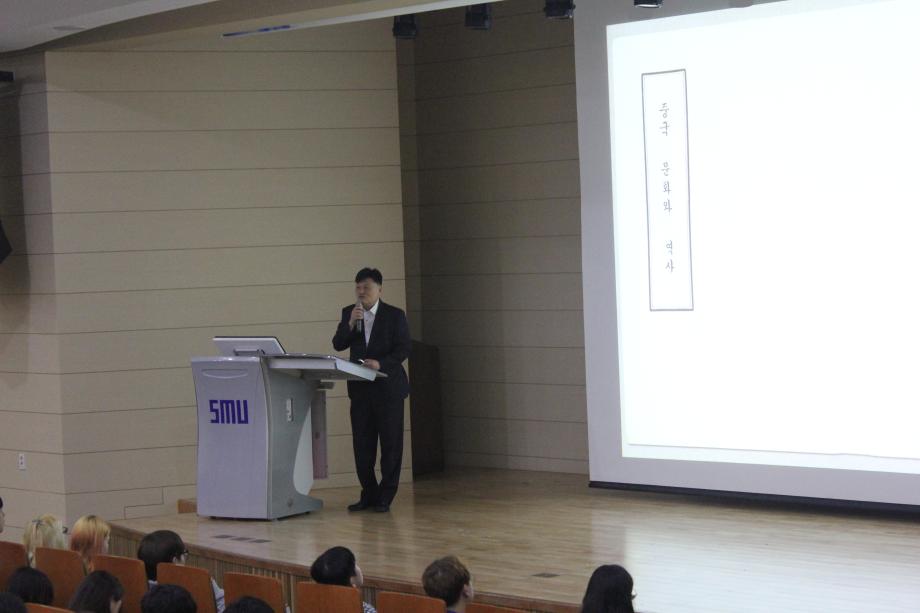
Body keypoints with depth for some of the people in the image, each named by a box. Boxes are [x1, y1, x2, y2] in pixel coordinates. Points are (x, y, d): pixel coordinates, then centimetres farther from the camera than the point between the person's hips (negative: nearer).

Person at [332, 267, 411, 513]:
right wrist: (350, 324, -15)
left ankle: (386, 495, 6)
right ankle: (369, 493, 14)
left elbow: (403, 348, -9)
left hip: (388, 387, -4)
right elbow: (338, 345, 1)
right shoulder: (348, 313, 8)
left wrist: (380, 363, -22)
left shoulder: (395, 315, -4)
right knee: (362, 444, 5)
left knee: (390, 443, 0)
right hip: (360, 387, 4)